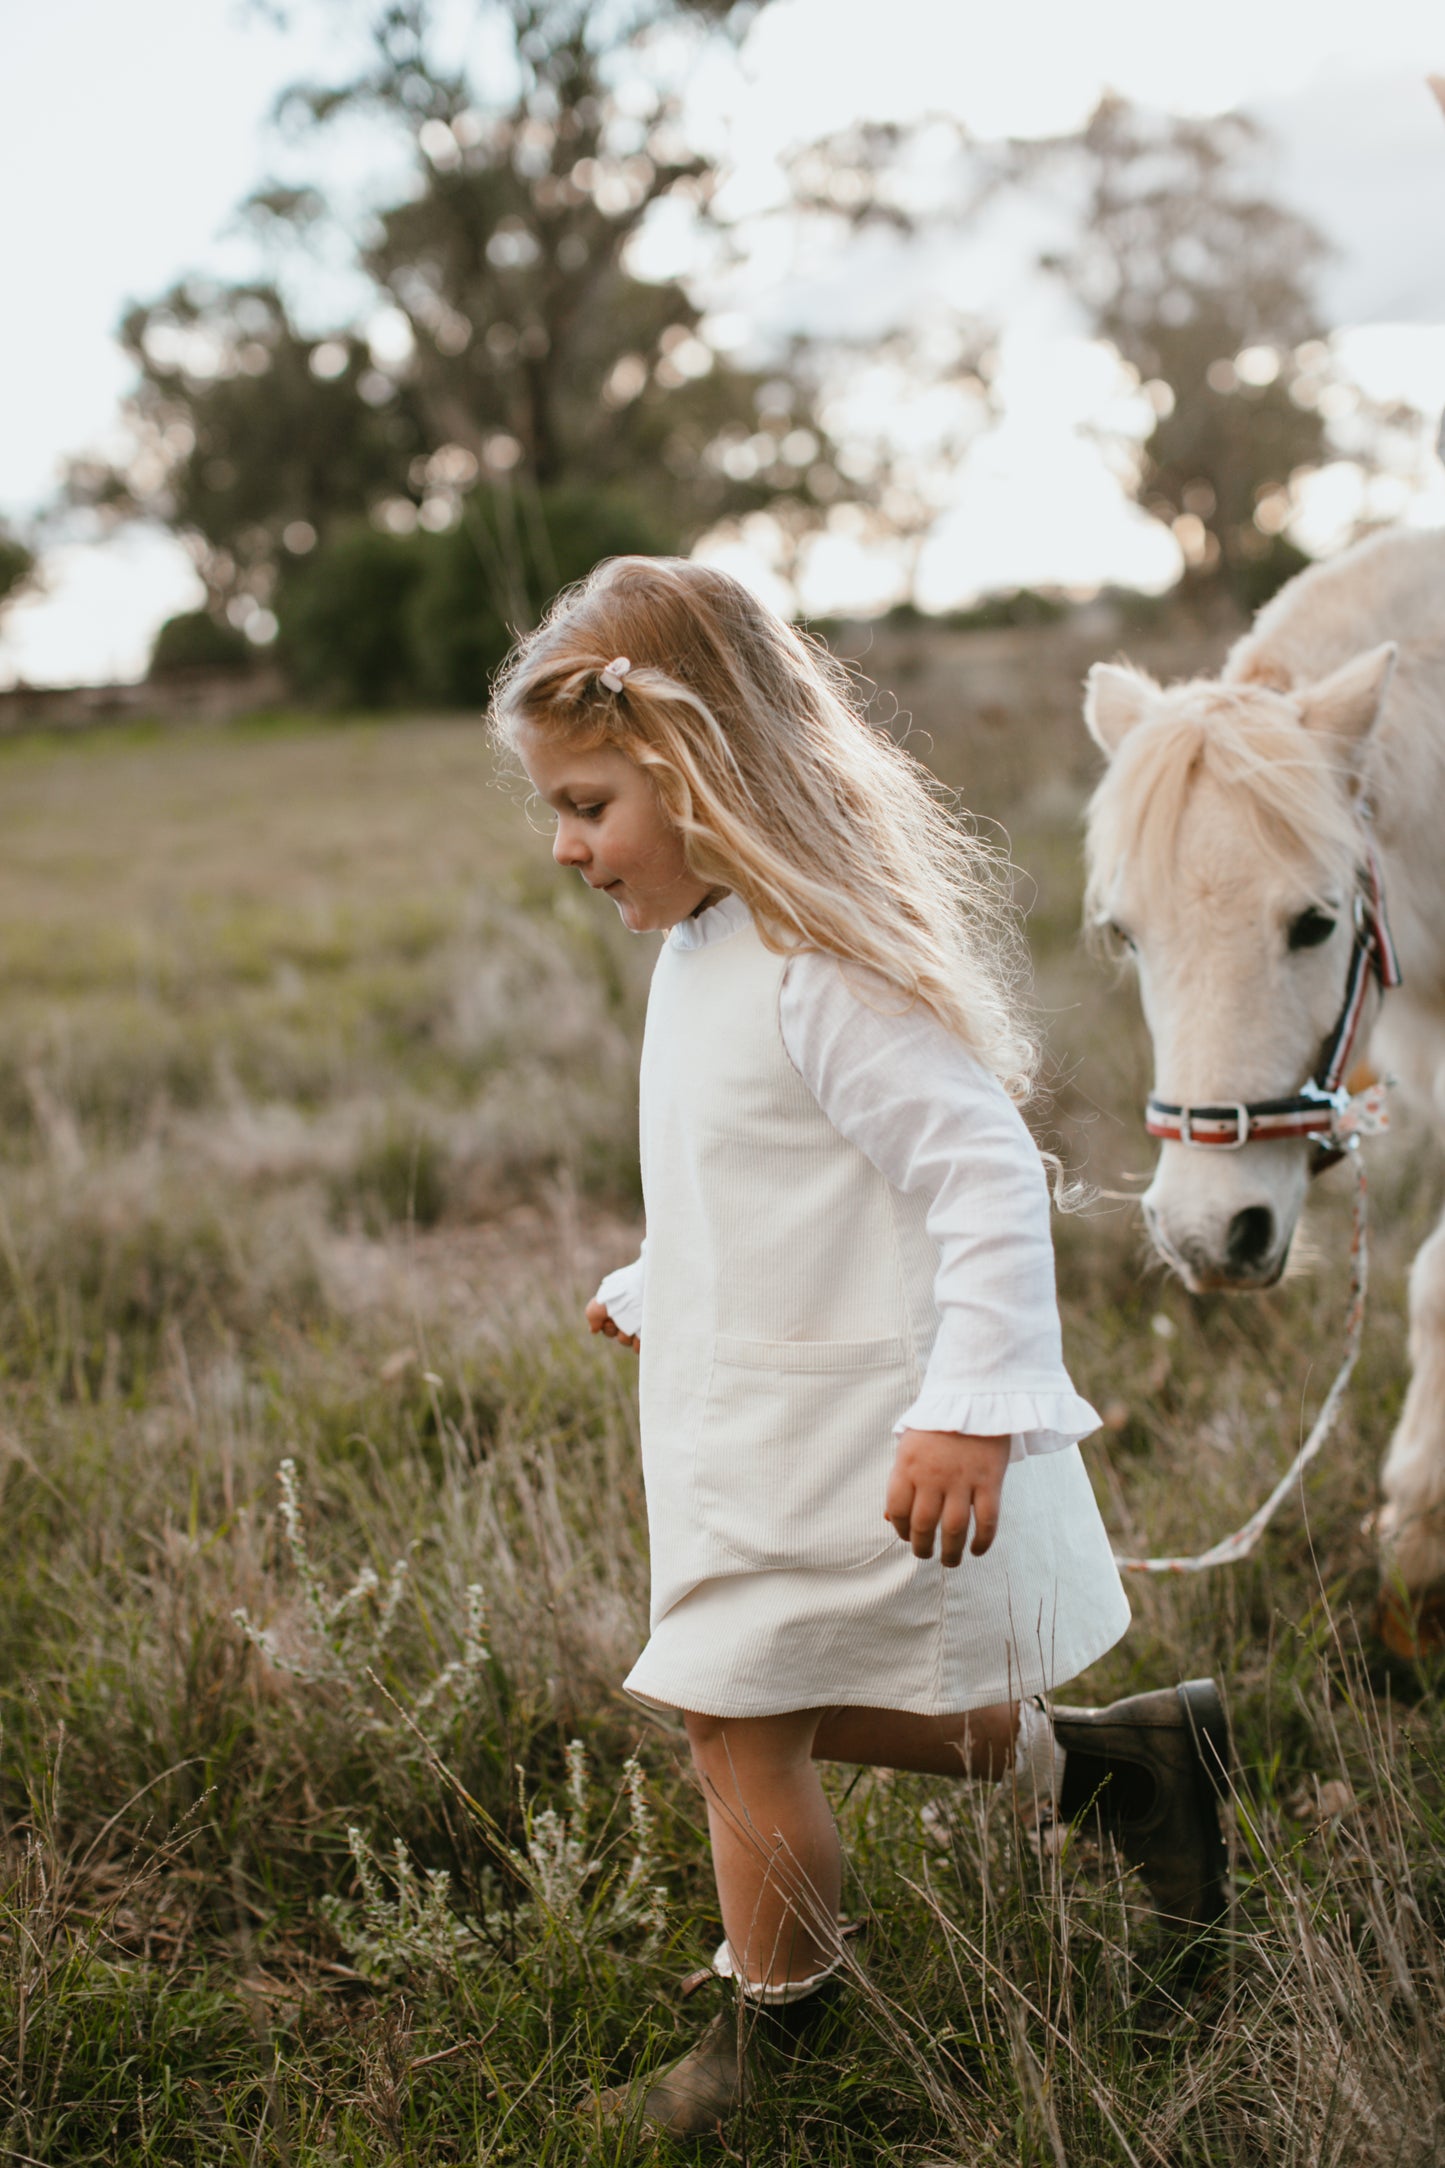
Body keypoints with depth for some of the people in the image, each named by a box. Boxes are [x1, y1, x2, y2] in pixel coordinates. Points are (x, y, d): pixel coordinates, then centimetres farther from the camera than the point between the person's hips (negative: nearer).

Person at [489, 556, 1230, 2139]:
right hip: (750, 1417, 10)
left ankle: (770, 2037, 24)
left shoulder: (824, 972, -23)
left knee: (741, 1719, 2)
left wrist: (971, 1408, -31)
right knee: (775, 1714, 18)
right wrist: (654, 1293, 29)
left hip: (829, 1439, -10)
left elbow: (988, 1177, -26)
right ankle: (1114, 1759, 29)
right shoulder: (702, 953, 8)